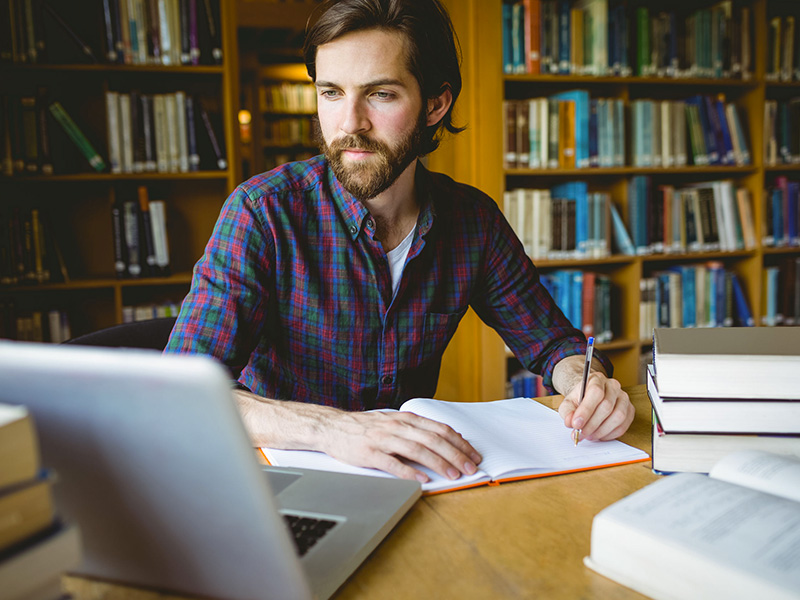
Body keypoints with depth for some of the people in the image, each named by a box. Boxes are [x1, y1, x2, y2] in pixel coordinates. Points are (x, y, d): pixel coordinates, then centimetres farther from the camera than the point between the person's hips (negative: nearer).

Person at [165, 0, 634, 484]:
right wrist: (330, 427, -40)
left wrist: (588, 383, -17)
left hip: (420, 474, 2)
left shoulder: (473, 219, -5)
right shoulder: (264, 211, -17)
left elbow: (551, 339, 6)